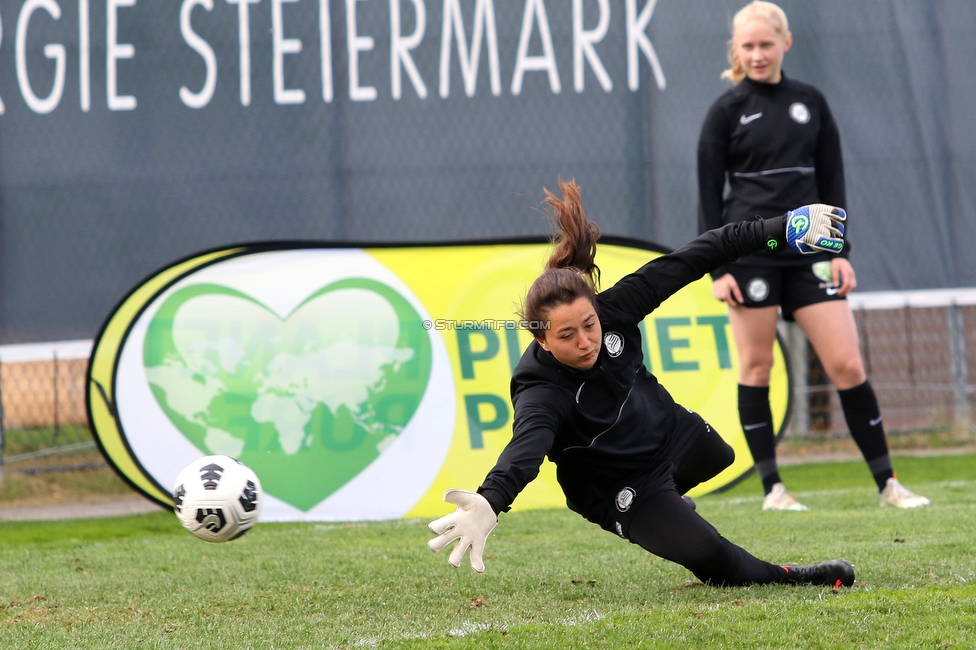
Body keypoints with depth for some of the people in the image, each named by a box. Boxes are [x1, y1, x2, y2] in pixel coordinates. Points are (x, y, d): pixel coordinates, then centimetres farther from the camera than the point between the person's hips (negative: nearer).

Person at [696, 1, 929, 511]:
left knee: (847, 364, -2)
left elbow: (831, 182, 13)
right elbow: (709, 194, -1)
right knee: (756, 368, -1)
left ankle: (887, 483, 3)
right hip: (749, 253, -3)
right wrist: (717, 268, -8)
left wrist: (840, 251, 4)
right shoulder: (726, 110, 1)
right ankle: (771, 488, 7)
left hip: (808, 251, 3)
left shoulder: (811, 103, 10)